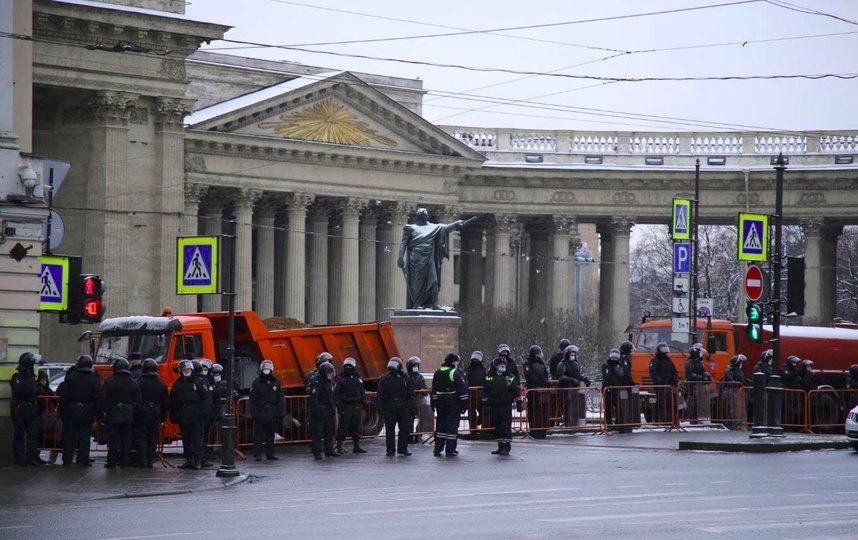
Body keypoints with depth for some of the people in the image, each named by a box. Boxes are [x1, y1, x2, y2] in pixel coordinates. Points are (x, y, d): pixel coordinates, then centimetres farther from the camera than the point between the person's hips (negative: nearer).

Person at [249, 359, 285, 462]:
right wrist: (253, 413, -9)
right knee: (259, 435, -4)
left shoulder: (276, 382, 8)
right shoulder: (257, 382, 1)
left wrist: (281, 413, 4)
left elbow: (280, 399, 10)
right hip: (260, 413, -3)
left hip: (273, 413, 3)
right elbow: (253, 399, -1)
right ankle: (257, 454, -1)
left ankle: (270, 453, 14)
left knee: (271, 434, 7)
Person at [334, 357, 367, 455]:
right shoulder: (341, 379, -1)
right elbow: (336, 393, -6)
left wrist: (363, 403, 9)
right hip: (345, 407, -5)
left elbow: (362, 392, 17)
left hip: (357, 407, 5)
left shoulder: (358, 379, 13)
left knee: (357, 427, 7)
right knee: (343, 427, -7)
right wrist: (338, 405, -13)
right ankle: (339, 447, -3)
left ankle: (356, 447, 15)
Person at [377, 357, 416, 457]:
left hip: (404, 408, 2)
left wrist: (412, 407, 2)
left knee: (405, 429, 3)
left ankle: (402, 448, 13)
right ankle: (390, 450, 7)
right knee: (390, 430, 1)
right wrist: (381, 407, -7)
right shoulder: (385, 378, 2)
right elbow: (380, 395, 1)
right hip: (389, 408, -2)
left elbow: (411, 394, 9)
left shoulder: (406, 378, 7)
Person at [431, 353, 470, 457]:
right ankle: (450, 450, -1)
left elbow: (434, 390, 14)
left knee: (441, 425, 13)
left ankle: (437, 449, 12)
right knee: (452, 425, 0)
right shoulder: (455, 373, -10)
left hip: (440, 403, 6)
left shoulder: (437, 373, 9)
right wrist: (464, 404, -9)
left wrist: (433, 403, 19)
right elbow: (462, 390, -14)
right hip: (453, 403, -6)